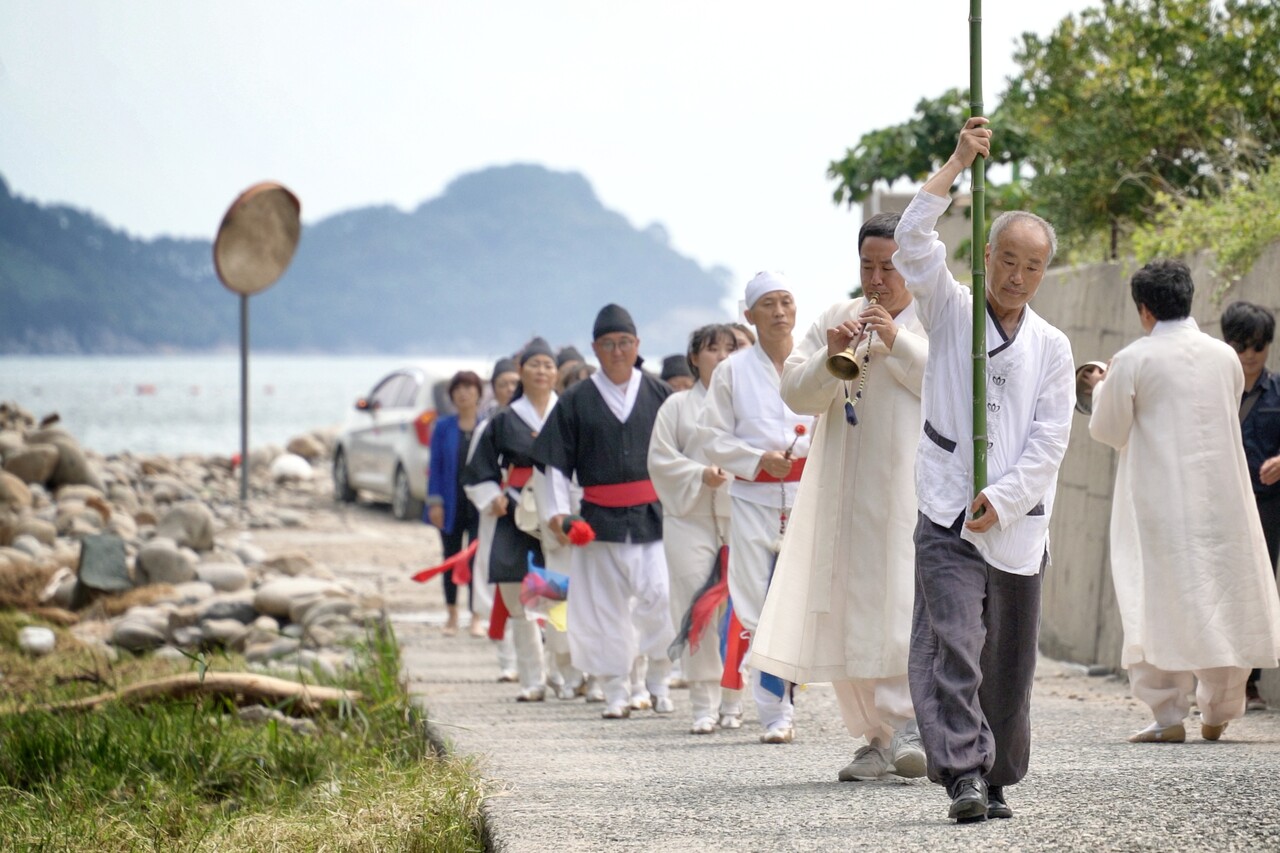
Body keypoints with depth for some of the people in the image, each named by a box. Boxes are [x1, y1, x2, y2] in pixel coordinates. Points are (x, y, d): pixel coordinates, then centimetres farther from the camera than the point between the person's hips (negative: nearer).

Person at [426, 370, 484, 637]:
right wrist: (435, 502, -5)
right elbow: (435, 466, 2)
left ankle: (476, 617, 0)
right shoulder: (443, 427, 2)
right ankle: (452, 616, 22)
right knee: (451, 559, 10)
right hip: (452, 504, 2)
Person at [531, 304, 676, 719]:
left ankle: (657, 681, 4)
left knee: (661, 596, -13)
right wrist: (556, 510, 0)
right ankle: (616, 692, 11)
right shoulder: (577, 401, 6)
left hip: (654, 514, -1)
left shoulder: (660, 394, 6)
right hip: (600, 521, 1)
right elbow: (552, 460, 9)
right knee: (606, 606, 2)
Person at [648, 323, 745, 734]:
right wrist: (700, 474, -8)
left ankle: (732, 700, 10)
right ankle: (704, 704, -2)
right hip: (690, 518, 0)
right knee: (695, 608, -6)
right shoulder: (677, 406, 10)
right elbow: (660, 459, 6)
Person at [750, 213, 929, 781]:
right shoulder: (836, 320, 16)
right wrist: (830, 356, -10)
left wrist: (899, 344, -14)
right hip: (846, 494, 4)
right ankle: (878, 738, 8)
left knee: (909, 605, -18)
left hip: (913, 489, -4)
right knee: (848, 616, 1)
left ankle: (909, 727, -21)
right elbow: (795, 393, 9)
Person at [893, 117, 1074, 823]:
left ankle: (996, 779, 20)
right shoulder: (952, 313, 6)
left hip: (1017, 523, 3)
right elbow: (913, 243, -8)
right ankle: (962, 772, -23)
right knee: (952, 645, -17)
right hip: (948, 519, -3)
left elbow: (1049, 442, 3)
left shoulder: (1051, 347, 10)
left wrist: (1002, 498, -10)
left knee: (1008, 664, 8)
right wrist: (958, 163, -9)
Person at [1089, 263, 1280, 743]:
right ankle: (1218, 712, 15)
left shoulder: (1133, 361, -9)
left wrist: (1102, 390, 19)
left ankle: (1168, 714, -4)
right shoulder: (1225, 357, 4)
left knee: (1160, 601, 1)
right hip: (1222, 498, 4)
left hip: (1162, 501, -4)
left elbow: (1106, 429, -1)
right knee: (1225, 599, 12)